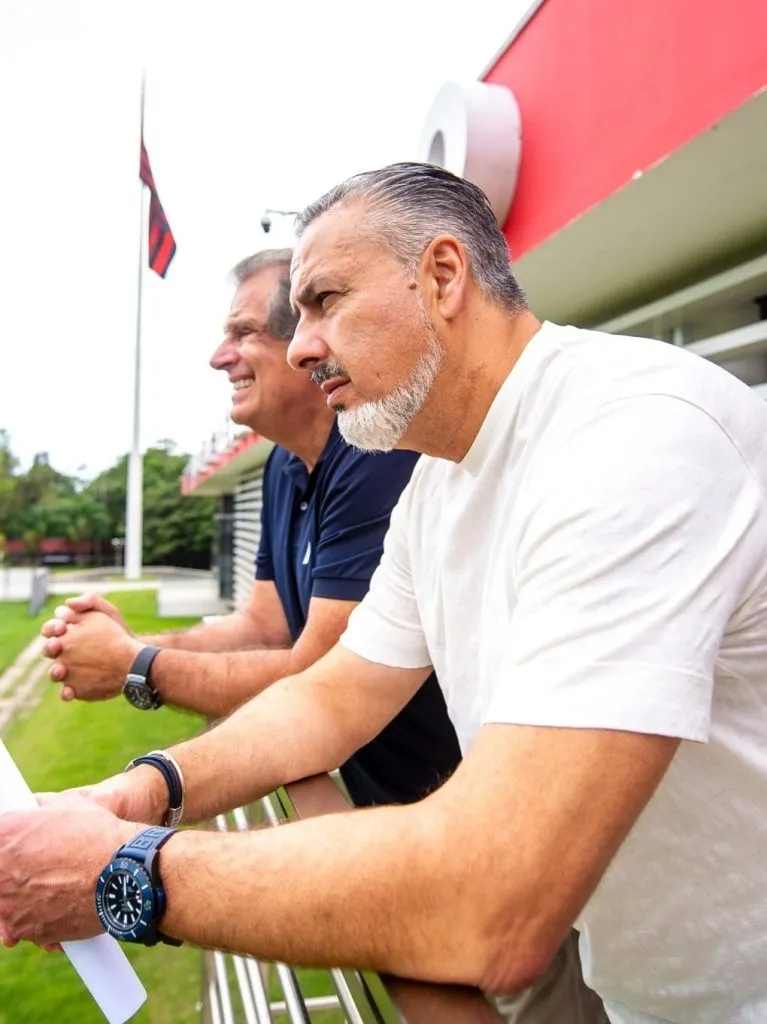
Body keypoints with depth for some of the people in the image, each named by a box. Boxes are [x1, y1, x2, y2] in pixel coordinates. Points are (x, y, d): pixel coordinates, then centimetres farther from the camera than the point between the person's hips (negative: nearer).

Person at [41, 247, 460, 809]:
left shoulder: (377, 458, -26)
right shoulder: (284, 466, 6)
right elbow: (263, 625, 8)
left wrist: (136, 667, -14)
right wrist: (131, 646, -8)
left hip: (435, 799, -7)